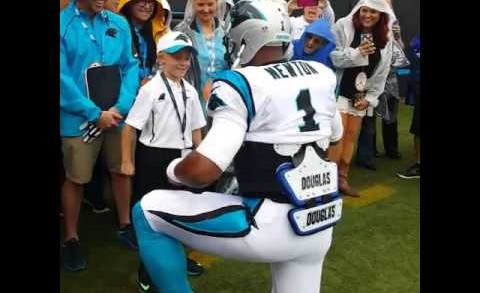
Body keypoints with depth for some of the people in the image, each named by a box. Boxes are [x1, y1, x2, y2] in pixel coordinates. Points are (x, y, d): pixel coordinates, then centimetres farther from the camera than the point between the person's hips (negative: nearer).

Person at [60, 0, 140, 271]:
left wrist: (121, 107, -12)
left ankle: (125, 225, 35)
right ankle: (71, 239, 25)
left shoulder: (119, 23, 1)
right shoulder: (63, 23, -11)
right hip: (79, 118, -3)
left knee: (122, 170, 16)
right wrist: (96, 113, -15)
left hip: (118, 114, 4)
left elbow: (131, 66, 1)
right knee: (76, 179, 8)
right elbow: (62, 77, -14)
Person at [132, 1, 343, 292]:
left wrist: (174, 170, -2)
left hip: (269, 225, -7)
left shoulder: (241, 84, -15)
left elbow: (203, 170, -23)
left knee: (148, 212, 4)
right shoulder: (322, 74, 4)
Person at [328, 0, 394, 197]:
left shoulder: (385, 37, 4)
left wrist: (370, 97, -2)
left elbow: (382, 72, 5)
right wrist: (357, 53, -26)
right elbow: (331, 56, -14)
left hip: (361, 94, 5)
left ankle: (342, 179, 17)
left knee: (352, 136, 7)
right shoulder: (342, 26, -9)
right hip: (339, 90, -5)